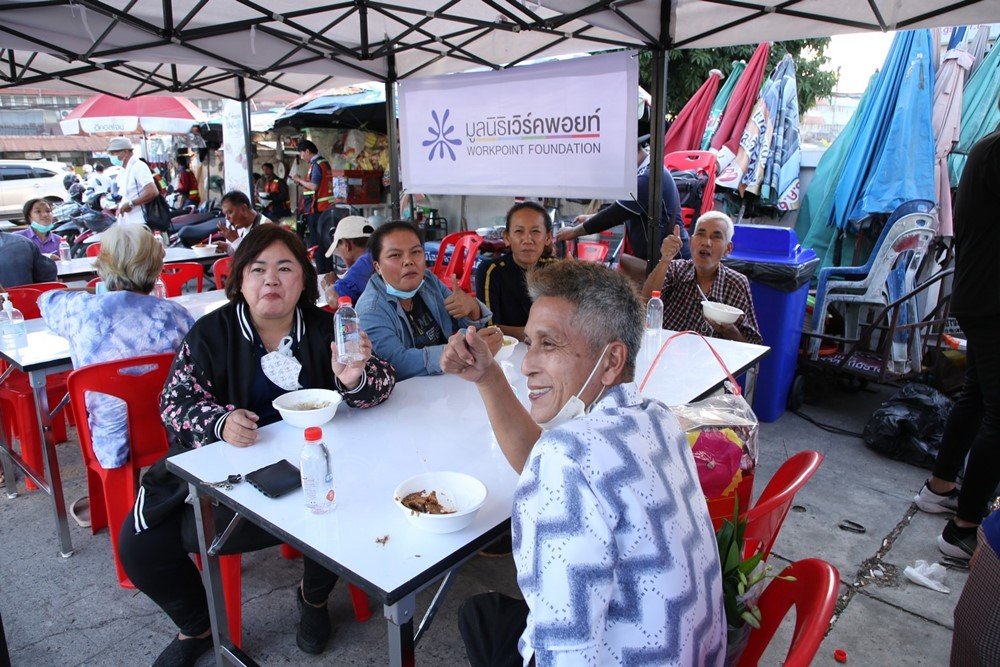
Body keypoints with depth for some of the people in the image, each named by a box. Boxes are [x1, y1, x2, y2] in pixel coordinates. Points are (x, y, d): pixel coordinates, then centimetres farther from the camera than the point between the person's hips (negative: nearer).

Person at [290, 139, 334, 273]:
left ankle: (322, 272, -3)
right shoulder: (324, 162, 14)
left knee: (317, 242, -5)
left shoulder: (316, 165, -14)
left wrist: (300, 180, -8)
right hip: (325, 208, 9)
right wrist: (303, 182, 11)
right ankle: (329, 269, 21)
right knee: (325, 241, 14)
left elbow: (314, 186, -21)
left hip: (315, 209, -9)